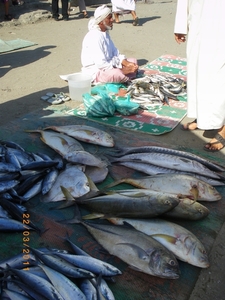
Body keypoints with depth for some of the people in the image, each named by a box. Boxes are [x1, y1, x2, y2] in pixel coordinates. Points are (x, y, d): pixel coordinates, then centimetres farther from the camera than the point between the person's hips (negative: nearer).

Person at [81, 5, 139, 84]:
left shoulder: (105, 33, 9)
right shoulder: (94, 36, -22)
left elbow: (115, 52, 11)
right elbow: (101, 64, -28)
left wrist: (126, 63, -7)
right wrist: (122, 70, -23)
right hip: (95, 72, -10)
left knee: (133, 61, 9)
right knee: (119, 74, -36)